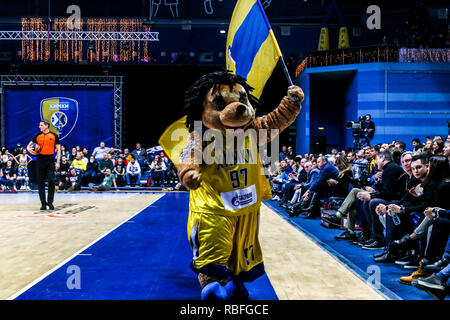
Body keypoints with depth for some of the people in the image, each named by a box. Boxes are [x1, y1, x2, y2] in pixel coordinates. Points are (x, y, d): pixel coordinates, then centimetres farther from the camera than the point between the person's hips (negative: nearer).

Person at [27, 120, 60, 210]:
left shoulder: (54, 136, 4)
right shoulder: (37, 136, 9)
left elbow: (58, 150, 5)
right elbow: (29, 145, 20)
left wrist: (58, 162, -2)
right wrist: (29, 149, -4)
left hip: (50, 161, -2)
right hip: (40, 161, 3)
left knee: (51, 181, -11)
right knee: (40, 183, 3)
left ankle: (50, 202, 3)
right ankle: (43, 203, 11)